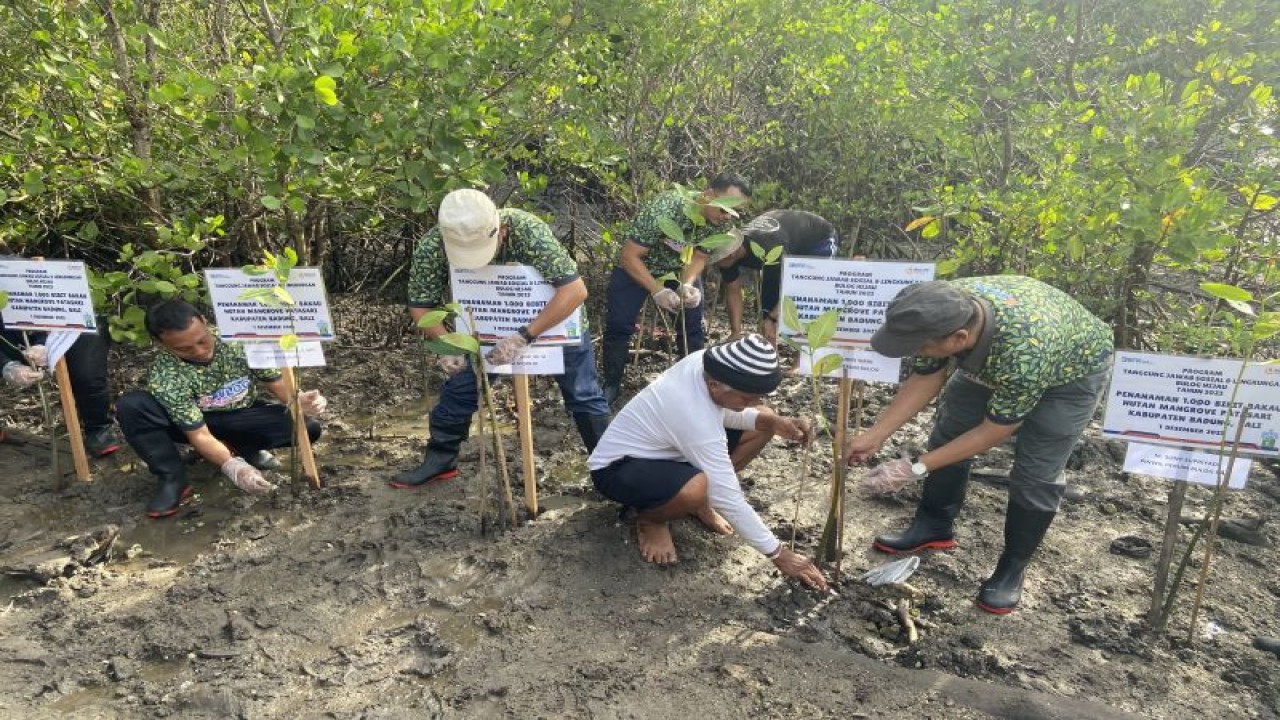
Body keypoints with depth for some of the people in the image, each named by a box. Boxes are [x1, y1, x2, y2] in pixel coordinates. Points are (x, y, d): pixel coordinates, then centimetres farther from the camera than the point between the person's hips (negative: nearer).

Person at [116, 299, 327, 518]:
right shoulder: (164, 376, -29)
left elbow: (275, 381, -14)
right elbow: (199, 434, -28)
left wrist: (297, 402, -37)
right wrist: (233, 467, -45)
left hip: (243, 416, 1)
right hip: (200, 422, -1)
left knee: (307, 427, -26)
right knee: (130, 405, -30)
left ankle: (241, 448, 0)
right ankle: (172, 479, -14)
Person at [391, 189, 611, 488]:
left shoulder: (527, 230, -39)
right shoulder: (431, 247, -29)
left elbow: (575, 290, -41)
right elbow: (420, 306, -17)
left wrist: (524, 337, -45)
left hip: (558, 317, -2)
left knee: (582, 394, 1)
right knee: (459, 387, 3)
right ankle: (440, 459, 23)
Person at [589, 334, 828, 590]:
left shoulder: (706, 362, -16)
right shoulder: (697, 420, -37)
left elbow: (724, 413, 4)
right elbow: (728, 500, -31)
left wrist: (772, 421, -13)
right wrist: (778, 553, -24)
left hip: (660, 446, 9)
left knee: (762, 425, 1)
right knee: (696, 488, -42)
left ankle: (701, 502, 12)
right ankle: (651, 519, -7)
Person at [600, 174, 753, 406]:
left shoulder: (719, 222, -21)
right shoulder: (665, 209, -37)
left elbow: (699, 257, -9)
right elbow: (629, 256, -31)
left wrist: (687, 285, -29)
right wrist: (658, 291, -37)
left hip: (681, 271, 4)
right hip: (635, 267, -4)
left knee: (693, 328, -2)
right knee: (619, 326, -7)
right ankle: (611, 386, 11)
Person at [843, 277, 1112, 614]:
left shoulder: (1024, 350, -46)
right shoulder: (944, 310, -31)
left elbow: (994, 431, -32)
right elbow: (925, 378, -14)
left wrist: (916, 468, -31)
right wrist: (875, 435, -19)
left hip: (1071, 368, -5)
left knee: (1036, 473, -8)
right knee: (949, 432, 4)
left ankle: (1014, 566, 14)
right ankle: (934, 526, 22)